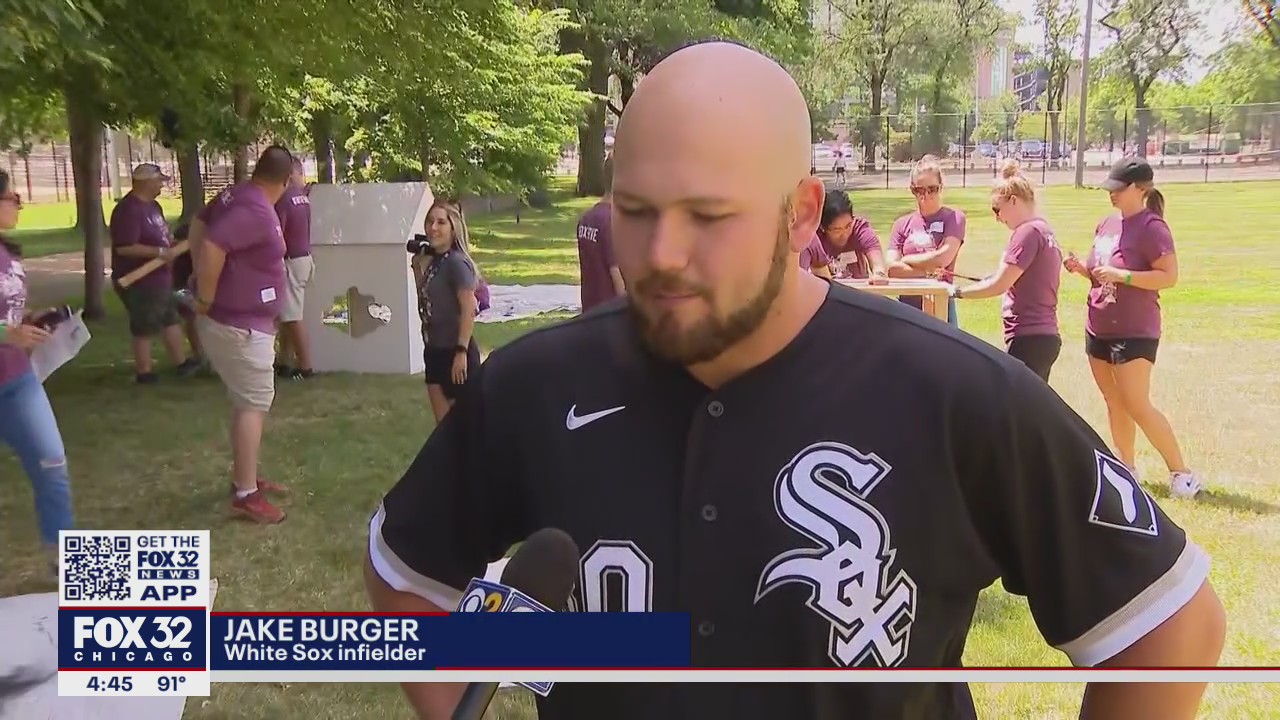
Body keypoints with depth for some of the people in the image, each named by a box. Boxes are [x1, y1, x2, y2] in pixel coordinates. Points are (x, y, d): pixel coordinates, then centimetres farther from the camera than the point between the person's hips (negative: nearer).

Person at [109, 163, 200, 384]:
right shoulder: (129, 210, -22)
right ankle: (144, 372, 15)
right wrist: (160, 252, -26)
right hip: (138, 282, -10)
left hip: (158, 278, 10)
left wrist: (172, 245, 4)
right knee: (145, 328, 2)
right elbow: (124, 248, -28)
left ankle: (182, 362, 29)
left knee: (171, 319, 18)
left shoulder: (152, 205, 9)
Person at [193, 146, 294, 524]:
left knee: (246, 401, 19)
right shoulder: (258, 212, -23)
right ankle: (246, 494, -2)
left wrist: (203, 288, 14)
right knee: (254, 404, -5)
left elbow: (199, 225, 19)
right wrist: (206, 300, -21)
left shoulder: (235, 196, 6)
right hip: (240, 325, -10)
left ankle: (245, 477, 30)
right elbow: (212, 247, -33)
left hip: (235, 320, 10)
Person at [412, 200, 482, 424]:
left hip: (455, 351, -8)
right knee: (443, 422, 13)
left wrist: (461, 352, -21)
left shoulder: (457, 262, -15)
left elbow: (469, 311, -19)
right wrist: (418, 267, 5)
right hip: (435, 350, 8)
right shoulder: (432, 260, 8)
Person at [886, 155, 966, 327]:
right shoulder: (903, 224, 9)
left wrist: (906, 260, 1)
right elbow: (892, 268, -2)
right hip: (908, 306, 3)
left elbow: (943, 258, -12)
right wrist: (928, 271, -12)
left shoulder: (954, 218, 1)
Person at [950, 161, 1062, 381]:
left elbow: (999, 284, -16)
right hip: (1042, 335, 10)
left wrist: (957, 291, -6)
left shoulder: (1028, 232, -13)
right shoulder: (1044, 230, 17)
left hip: (1029, 338, -10)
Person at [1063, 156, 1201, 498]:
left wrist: (1121, 275, -26)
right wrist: (1082, 267, 1)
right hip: (1098, 328, 8)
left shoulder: (1151, 227, -14)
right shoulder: (1107, 224, 10)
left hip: (1134, 332, -8)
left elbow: (1169, 277, -21)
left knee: (1136, 405, -9)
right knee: (1114, 402, 12)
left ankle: (1182, 473, 2)